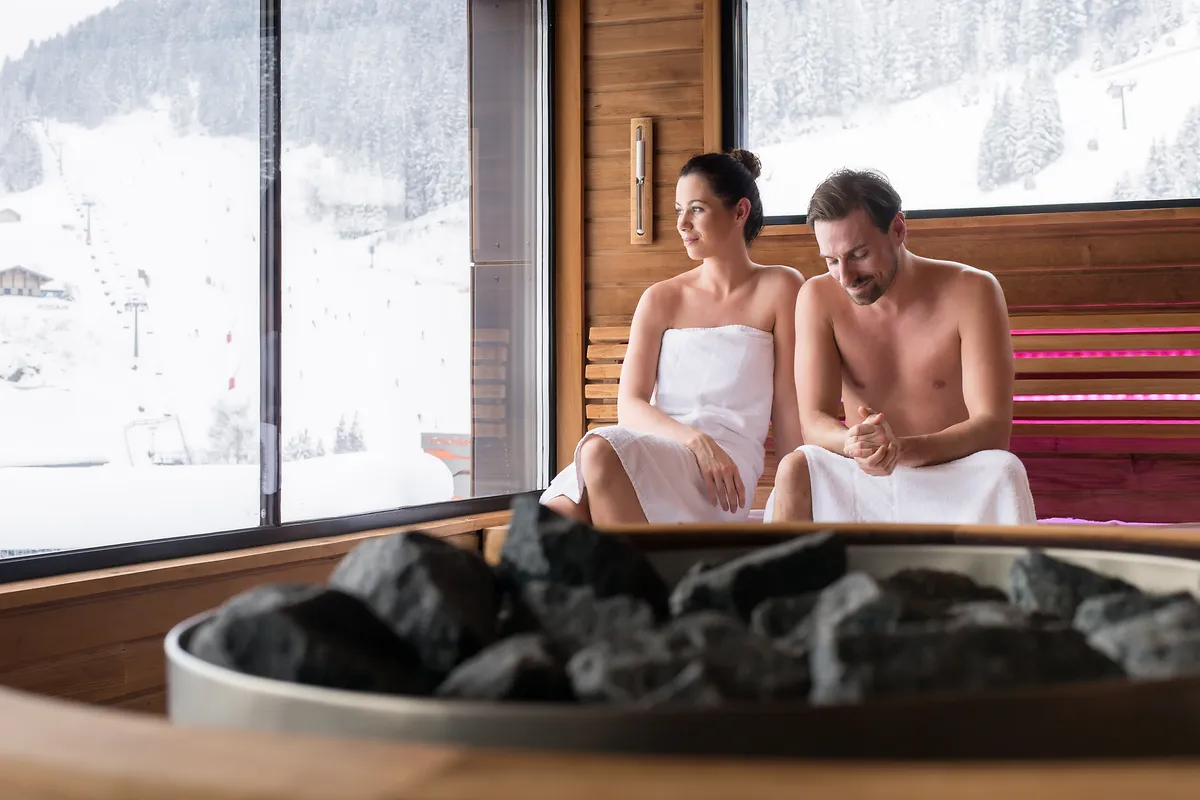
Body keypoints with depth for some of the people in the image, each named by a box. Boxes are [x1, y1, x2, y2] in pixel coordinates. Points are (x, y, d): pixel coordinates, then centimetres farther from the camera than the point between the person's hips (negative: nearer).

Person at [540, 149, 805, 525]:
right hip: (653, 450, 3)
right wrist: (695, 439, -14)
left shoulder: (779, 289, 9)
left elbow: (788, 407, 6)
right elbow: (630, 406, 6)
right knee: (557, 516, -32)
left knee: (601, 451, -35)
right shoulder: (660, 300, 18)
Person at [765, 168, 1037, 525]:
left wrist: (902, 448, -35)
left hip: (956, 487, -1)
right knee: (795, 470, -28)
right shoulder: (819, 297, -2)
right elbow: (814, 422, -8)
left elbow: (993, 428, -16)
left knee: (1003, 472, -33)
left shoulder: (972, 292, -9)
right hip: (864, 490, 1)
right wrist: (854, 443, -34)